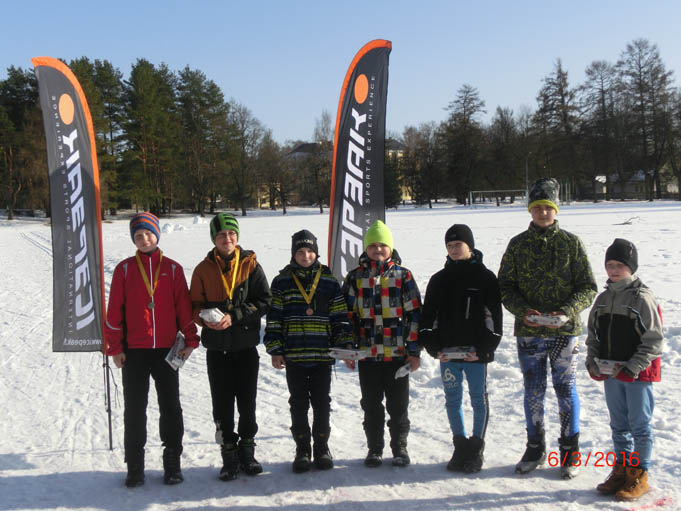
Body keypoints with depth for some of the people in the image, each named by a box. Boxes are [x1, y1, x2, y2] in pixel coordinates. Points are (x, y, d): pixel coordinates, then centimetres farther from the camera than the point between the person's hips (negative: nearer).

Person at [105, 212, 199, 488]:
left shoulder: (172, 268, 4)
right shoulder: (125, 269, 3)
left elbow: (183, 305, 4)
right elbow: (115, 310, 2)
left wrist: (190, 340, -1)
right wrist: (115, 348, -2)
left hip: (166, 349, 0)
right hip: (134, 351, 0)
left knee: (170, 407, 6)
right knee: (134, 409, 6)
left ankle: (172, 464, 17)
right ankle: (135, 467, 16)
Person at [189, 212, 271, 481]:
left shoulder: (251, 265, -1)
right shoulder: (203, 269, 3)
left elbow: (264, 300, -6)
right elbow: (195, 305, 5)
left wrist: (234, 316, -16)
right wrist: (206, 318, -16)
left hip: (246, 346, -1)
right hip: (217, 348, 1)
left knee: (247, 404, 8)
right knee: (222, 406, 5)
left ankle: (247, 453, 24)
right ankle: (229, 457, 17)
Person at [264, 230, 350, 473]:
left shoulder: (329, 281, 4)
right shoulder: (282, 281, 3)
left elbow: (340, 318, 6)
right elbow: (274, 318, 3)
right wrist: (275, 350, -2)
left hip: (321, 354, 0)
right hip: (293, 355, 0)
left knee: (321, 403, 8)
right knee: (298, 404, 8)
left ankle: (322, 447, 23)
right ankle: (302, 449, 20)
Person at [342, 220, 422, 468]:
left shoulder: (403, 275, 1)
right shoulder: (355, 277, 6)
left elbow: (414, 314, 1)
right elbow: (347, 315, 8)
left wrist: (414, 350, -3)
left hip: (398, 353, -1)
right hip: (367, 354, 1)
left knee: (398, 405, 7)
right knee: (371, 405, 10)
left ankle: (400, 449, 22)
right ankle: (374, 449, 23)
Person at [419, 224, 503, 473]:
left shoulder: (485, 277, -2)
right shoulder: (439, 279, 8)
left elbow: (495, 316, -4)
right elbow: (427, 316, 9)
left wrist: (484, 349, -12)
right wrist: (433, 347, -2)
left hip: (476, 352, -3)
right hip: (447, 352, 4)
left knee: (479, 400, 5)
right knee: (452, 400, 9)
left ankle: (476, 448, 17)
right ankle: (460, 446, 22)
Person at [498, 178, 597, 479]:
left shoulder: (571, 243, 0)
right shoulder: (518, 245, 4)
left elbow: (588, 287, 1)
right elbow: (504, 286, 6)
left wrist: (568, 311, -16)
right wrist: (522, 310, -12)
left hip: (564, 331, -1)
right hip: (528, 331, 2)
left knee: (565, 389, 5)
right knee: (533, 391, 10)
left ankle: (570, 452, 20)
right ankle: (535, 448, 26)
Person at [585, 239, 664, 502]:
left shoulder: (642, 298, -12)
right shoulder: (603, 299, 7)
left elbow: (654, 341, -14)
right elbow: (593, 336, 14)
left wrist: (632, 368, -18)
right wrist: (593, 363, 0)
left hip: (638, 374, -6)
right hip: (611, 374, 6)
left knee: (639, 425, 5)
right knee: (619, 425, 16)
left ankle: (639, 475, 17)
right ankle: (622, 469, 29)